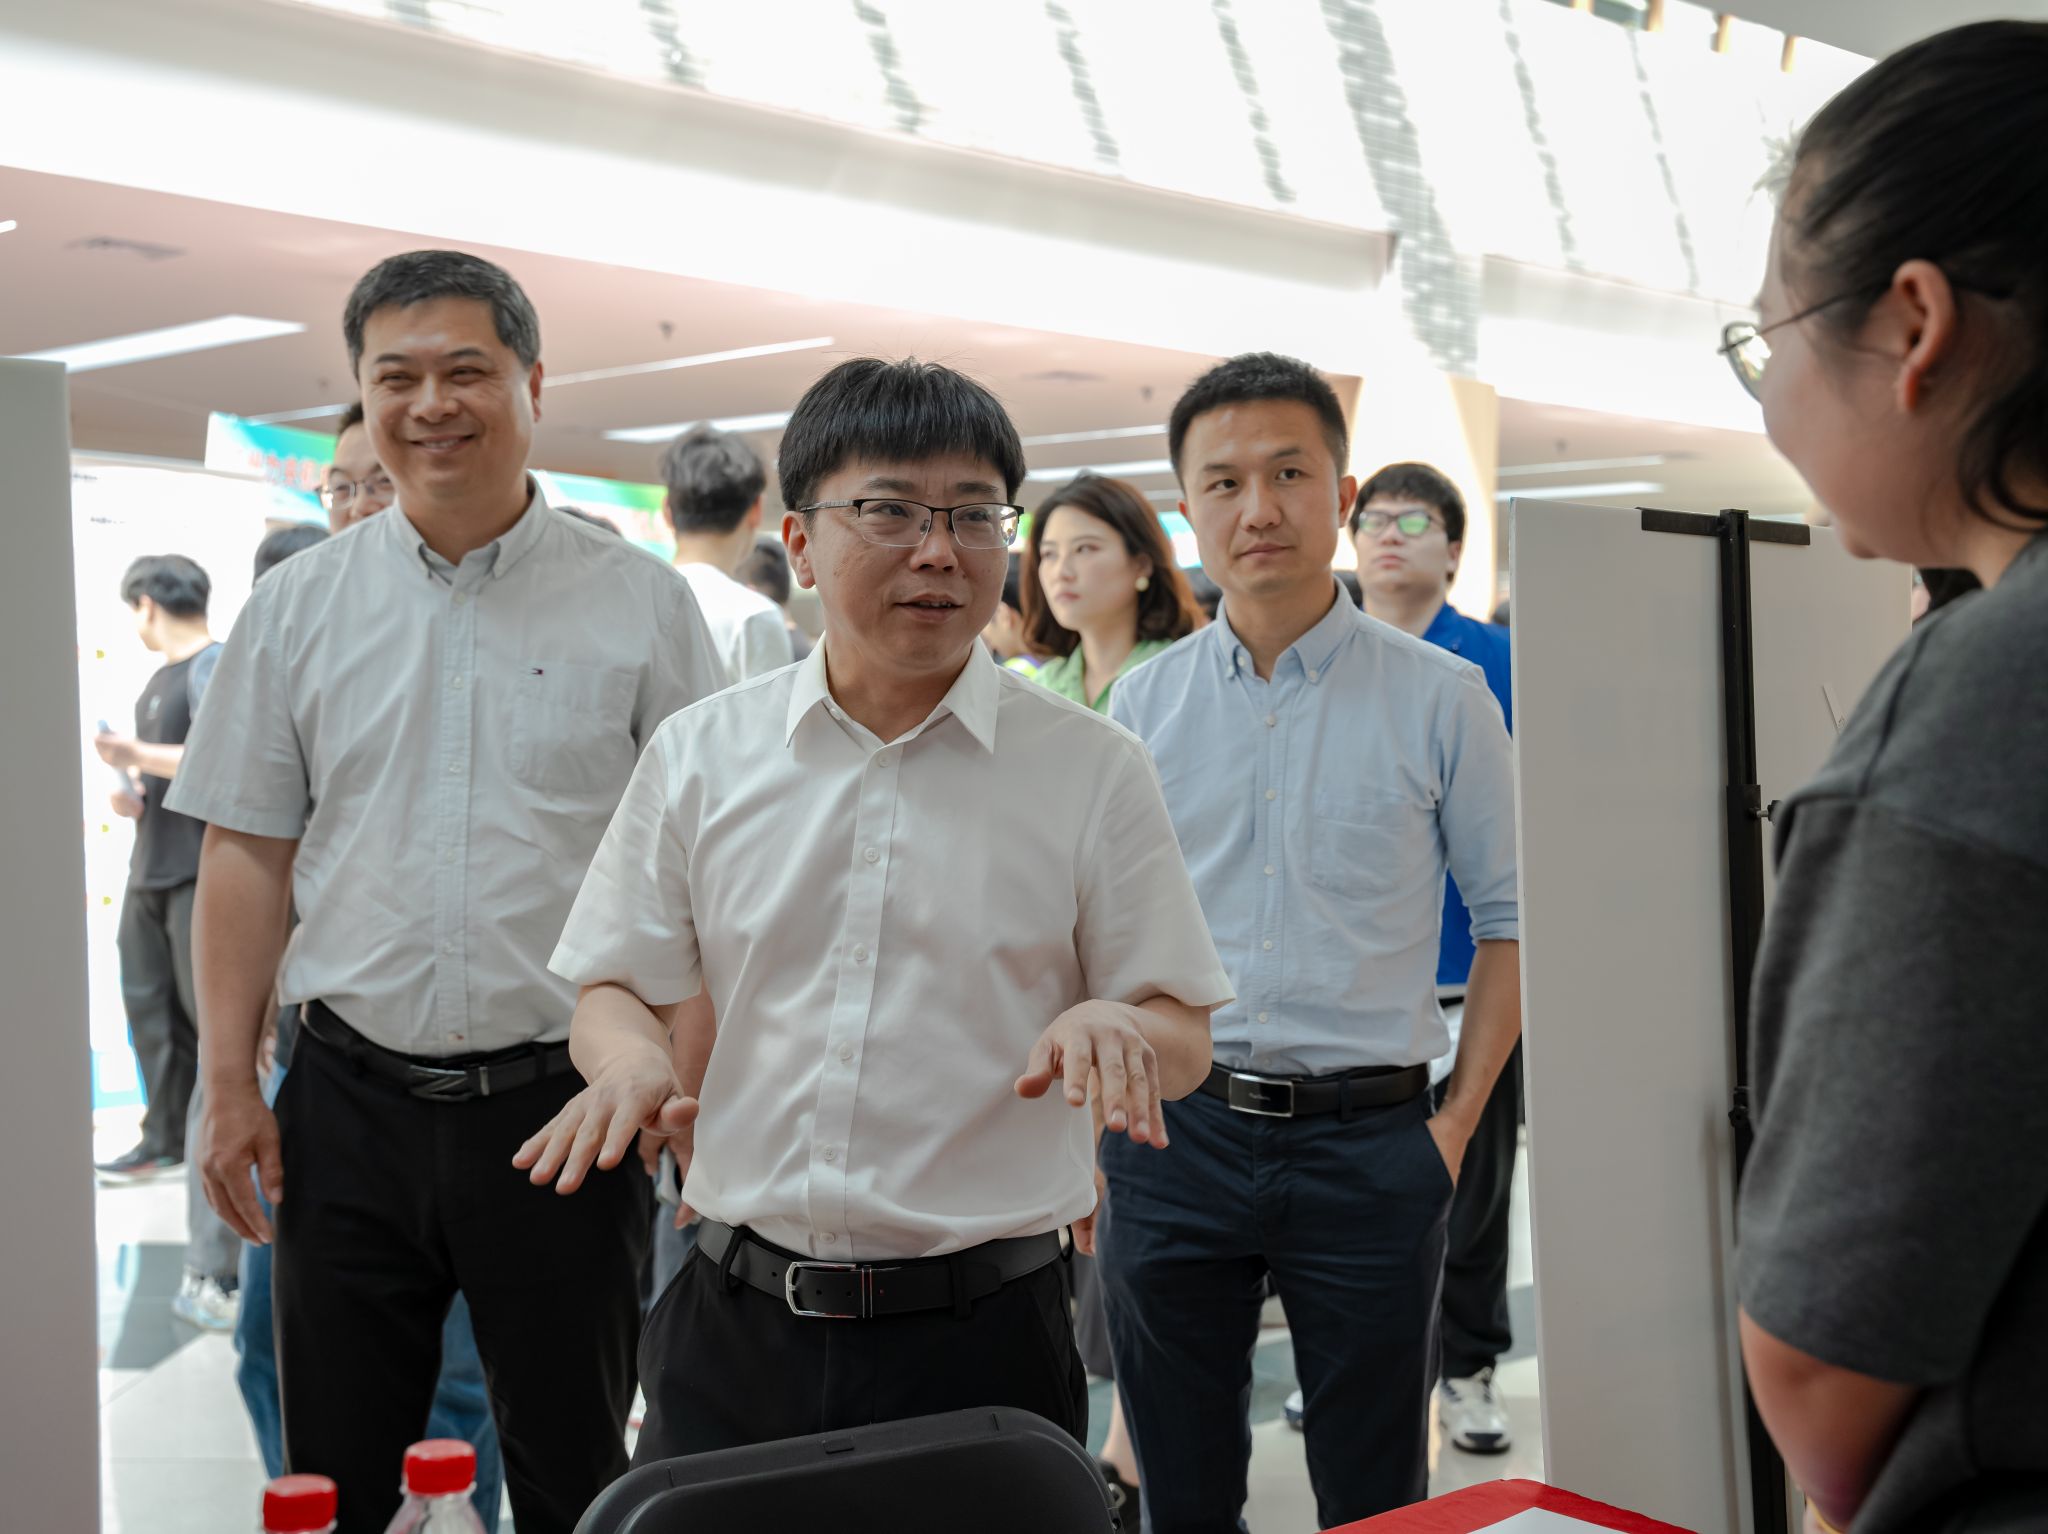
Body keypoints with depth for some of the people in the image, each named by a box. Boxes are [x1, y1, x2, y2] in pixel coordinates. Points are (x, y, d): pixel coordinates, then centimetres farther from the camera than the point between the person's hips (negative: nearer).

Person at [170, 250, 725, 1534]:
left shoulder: (642, 603, -1)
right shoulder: (298, 608, 6)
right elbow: (247, 853, 8)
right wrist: (229, 1086, 2)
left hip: (561, 1101, -2)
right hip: (350, 1102, 2)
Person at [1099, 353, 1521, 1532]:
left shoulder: (1440, 698, -2)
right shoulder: (1142, 705, 5)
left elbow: (1509, 917, 2)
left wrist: (1458, 1122, -4)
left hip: (1368, 1137, -2)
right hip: (1173, 1128, 2)